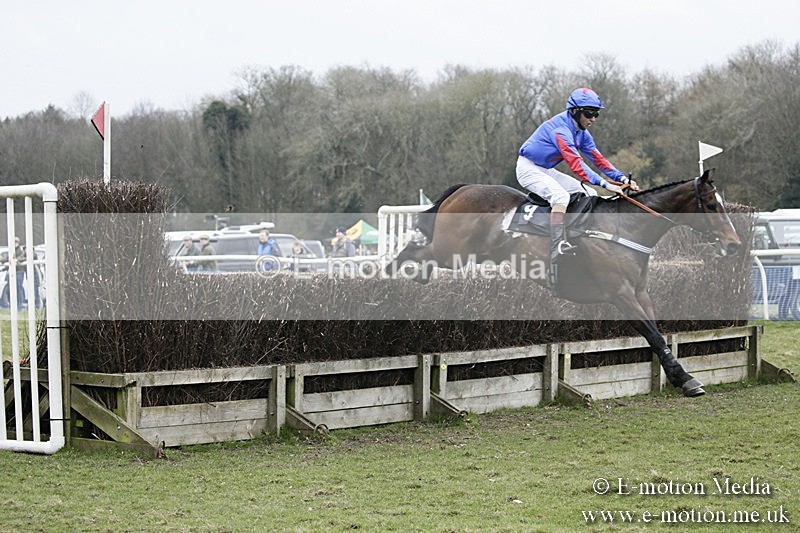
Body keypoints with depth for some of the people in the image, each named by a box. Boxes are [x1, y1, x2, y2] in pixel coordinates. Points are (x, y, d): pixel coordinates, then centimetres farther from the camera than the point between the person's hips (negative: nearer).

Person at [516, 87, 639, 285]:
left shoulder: (582, 133, 4)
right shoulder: (560, 129, -27)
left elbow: (597, 159, 4)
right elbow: (575, 162, -36)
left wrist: (622, 178, -10)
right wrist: (604, 183, -42)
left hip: (547, 171, 10)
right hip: (528, 168, -10)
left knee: (590, 195, 3)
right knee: (561, 195, -34)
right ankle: (557, 249, -43)